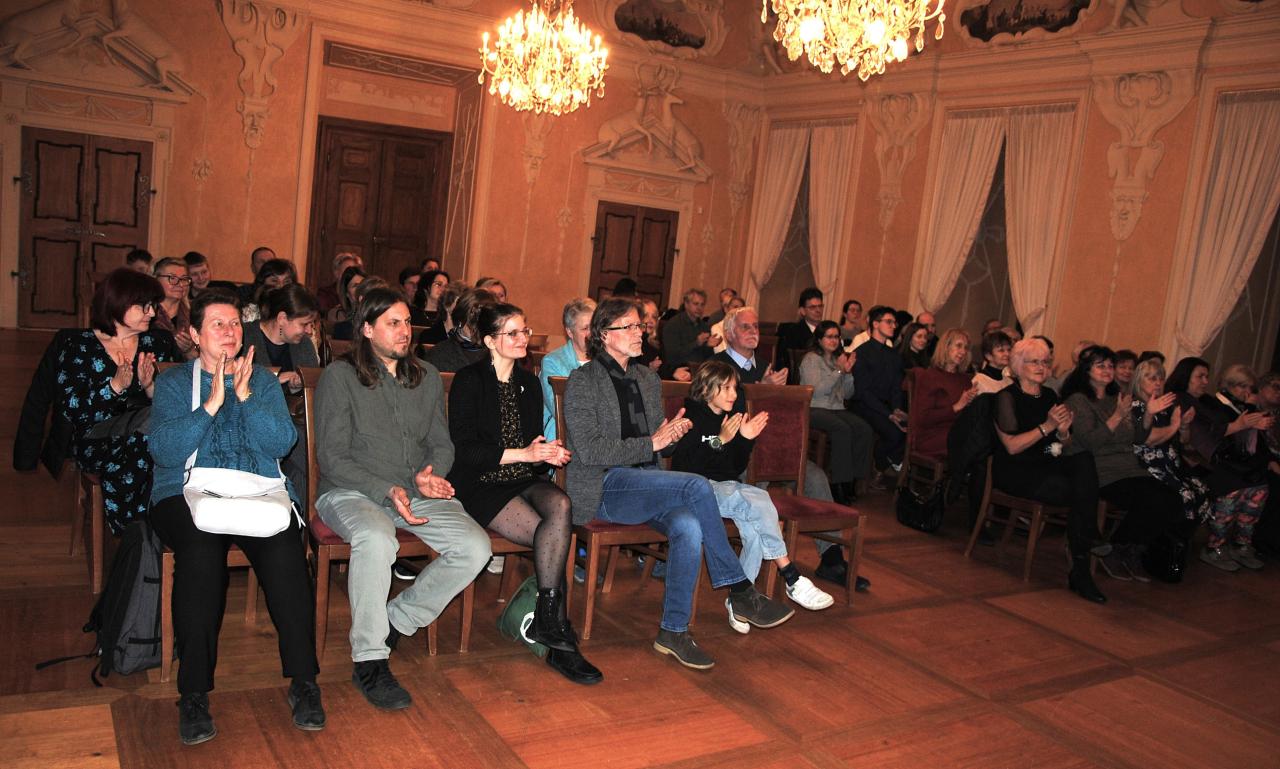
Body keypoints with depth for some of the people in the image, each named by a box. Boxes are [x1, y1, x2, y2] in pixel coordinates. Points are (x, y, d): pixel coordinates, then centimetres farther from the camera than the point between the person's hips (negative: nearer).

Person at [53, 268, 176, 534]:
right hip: (98, 443, -3)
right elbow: (70, 409, -8)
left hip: (150, 434, 3)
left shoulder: (159, 342, 11)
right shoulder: (78, 345, 3)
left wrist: (150, 386, -12)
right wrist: (115, 386, -21)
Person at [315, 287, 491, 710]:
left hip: (417, 494, 5)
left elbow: (442, 444, 16)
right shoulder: (339, 376, -1)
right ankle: (368, 660, -22)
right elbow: (332, 458, -7)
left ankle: (397, 622, 0)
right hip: (351, 492, -5)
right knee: (376, 538, -39)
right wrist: (387, 491, -19)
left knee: (476, 547, -19)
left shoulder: (428, 377, 14)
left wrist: (431, 476, -8)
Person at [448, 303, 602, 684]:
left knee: (559, 505, -31)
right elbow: (463, 450, -10)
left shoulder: (529, 384, 17)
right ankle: (557, 631, -18)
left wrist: (547, 453, -5)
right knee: (554, 536, -28)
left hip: (524, 480, 5)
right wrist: (523, 454, -15)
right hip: (481, 485, -5)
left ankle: (545, 621, -27)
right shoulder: (470, 381, -3)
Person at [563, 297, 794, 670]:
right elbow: (589, 449, -13)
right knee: (697, 486, -29)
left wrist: (671, 434, -3)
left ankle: (674, 631, -18)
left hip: (645, 484, 6)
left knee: (689, 527, -29)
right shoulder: (583, 380, -3)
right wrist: (651, 443, -17)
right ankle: (740, 593, -19)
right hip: (602, 489, -6)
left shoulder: (648, 378, 17)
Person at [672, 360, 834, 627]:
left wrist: (746, 440, 4)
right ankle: (792, 579, -24)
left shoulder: (730, 420, 19)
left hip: (725, 487, 6)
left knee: (753, 526, -27)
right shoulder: (693, 418, -3)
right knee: (758, 500, -29)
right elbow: (683, 467, -16)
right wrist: (719, 441, -20)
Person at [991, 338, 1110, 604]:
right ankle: (1080, 570, -18)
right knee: (1078, 492, -25)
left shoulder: (1050, 396, 15)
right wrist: (1047, 427, -18)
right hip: (1013, 471, -6)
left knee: (1084, 460, -24)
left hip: (1044, 467, 6)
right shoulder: (1007, 397, -4)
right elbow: (1012, 446, -14)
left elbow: (1063, 449, 15)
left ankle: (1088, 536, -25)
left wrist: (1063, 432, -7)